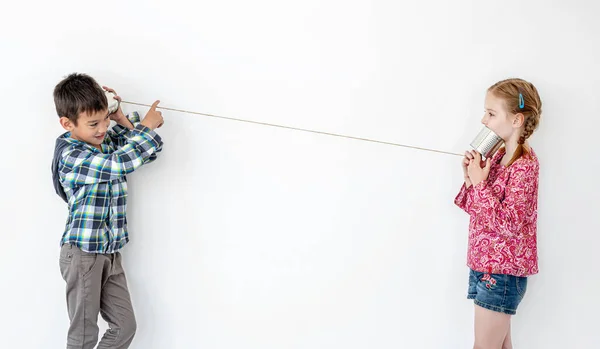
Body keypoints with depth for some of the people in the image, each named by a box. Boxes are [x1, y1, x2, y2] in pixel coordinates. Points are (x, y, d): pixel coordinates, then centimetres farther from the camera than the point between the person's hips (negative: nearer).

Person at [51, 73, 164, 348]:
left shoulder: (107, 140, 4)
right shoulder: (71, 156, -19)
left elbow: (150, 150, 7)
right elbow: (120, 163, -30)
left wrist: (122, 118, -5)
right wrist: (147, 126, -15)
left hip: (111, 253, 7)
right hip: (83, 253, -7)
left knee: (125, 326, 9)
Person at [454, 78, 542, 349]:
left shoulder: (524, 164, -17)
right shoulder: (498, 156, 8)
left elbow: (508, 223, -24)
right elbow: (479, 209, 12)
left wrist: (480, 183, -22)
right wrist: (471, 179, -4)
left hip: (500, 271, -8)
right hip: (488, 265, 8)